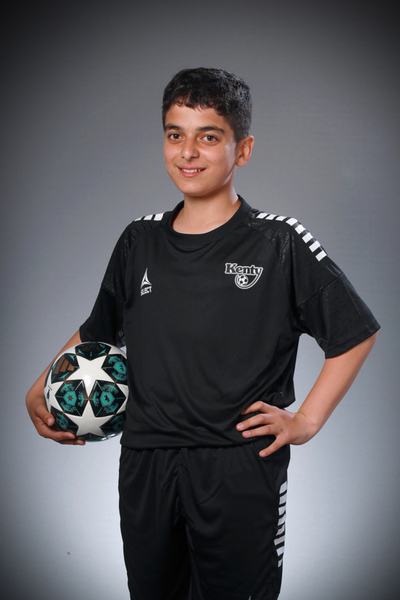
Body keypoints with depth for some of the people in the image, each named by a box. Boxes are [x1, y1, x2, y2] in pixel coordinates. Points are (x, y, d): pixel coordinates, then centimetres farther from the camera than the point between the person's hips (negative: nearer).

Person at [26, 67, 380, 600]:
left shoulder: (281, 244, -4)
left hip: (241, 473, -4)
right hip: (145, 465, 4)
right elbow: (96, 332, 20)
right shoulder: (140, 241, 8)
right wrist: (39, 392, 9)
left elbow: (357, 335, 2)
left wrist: (305, 421, -3)